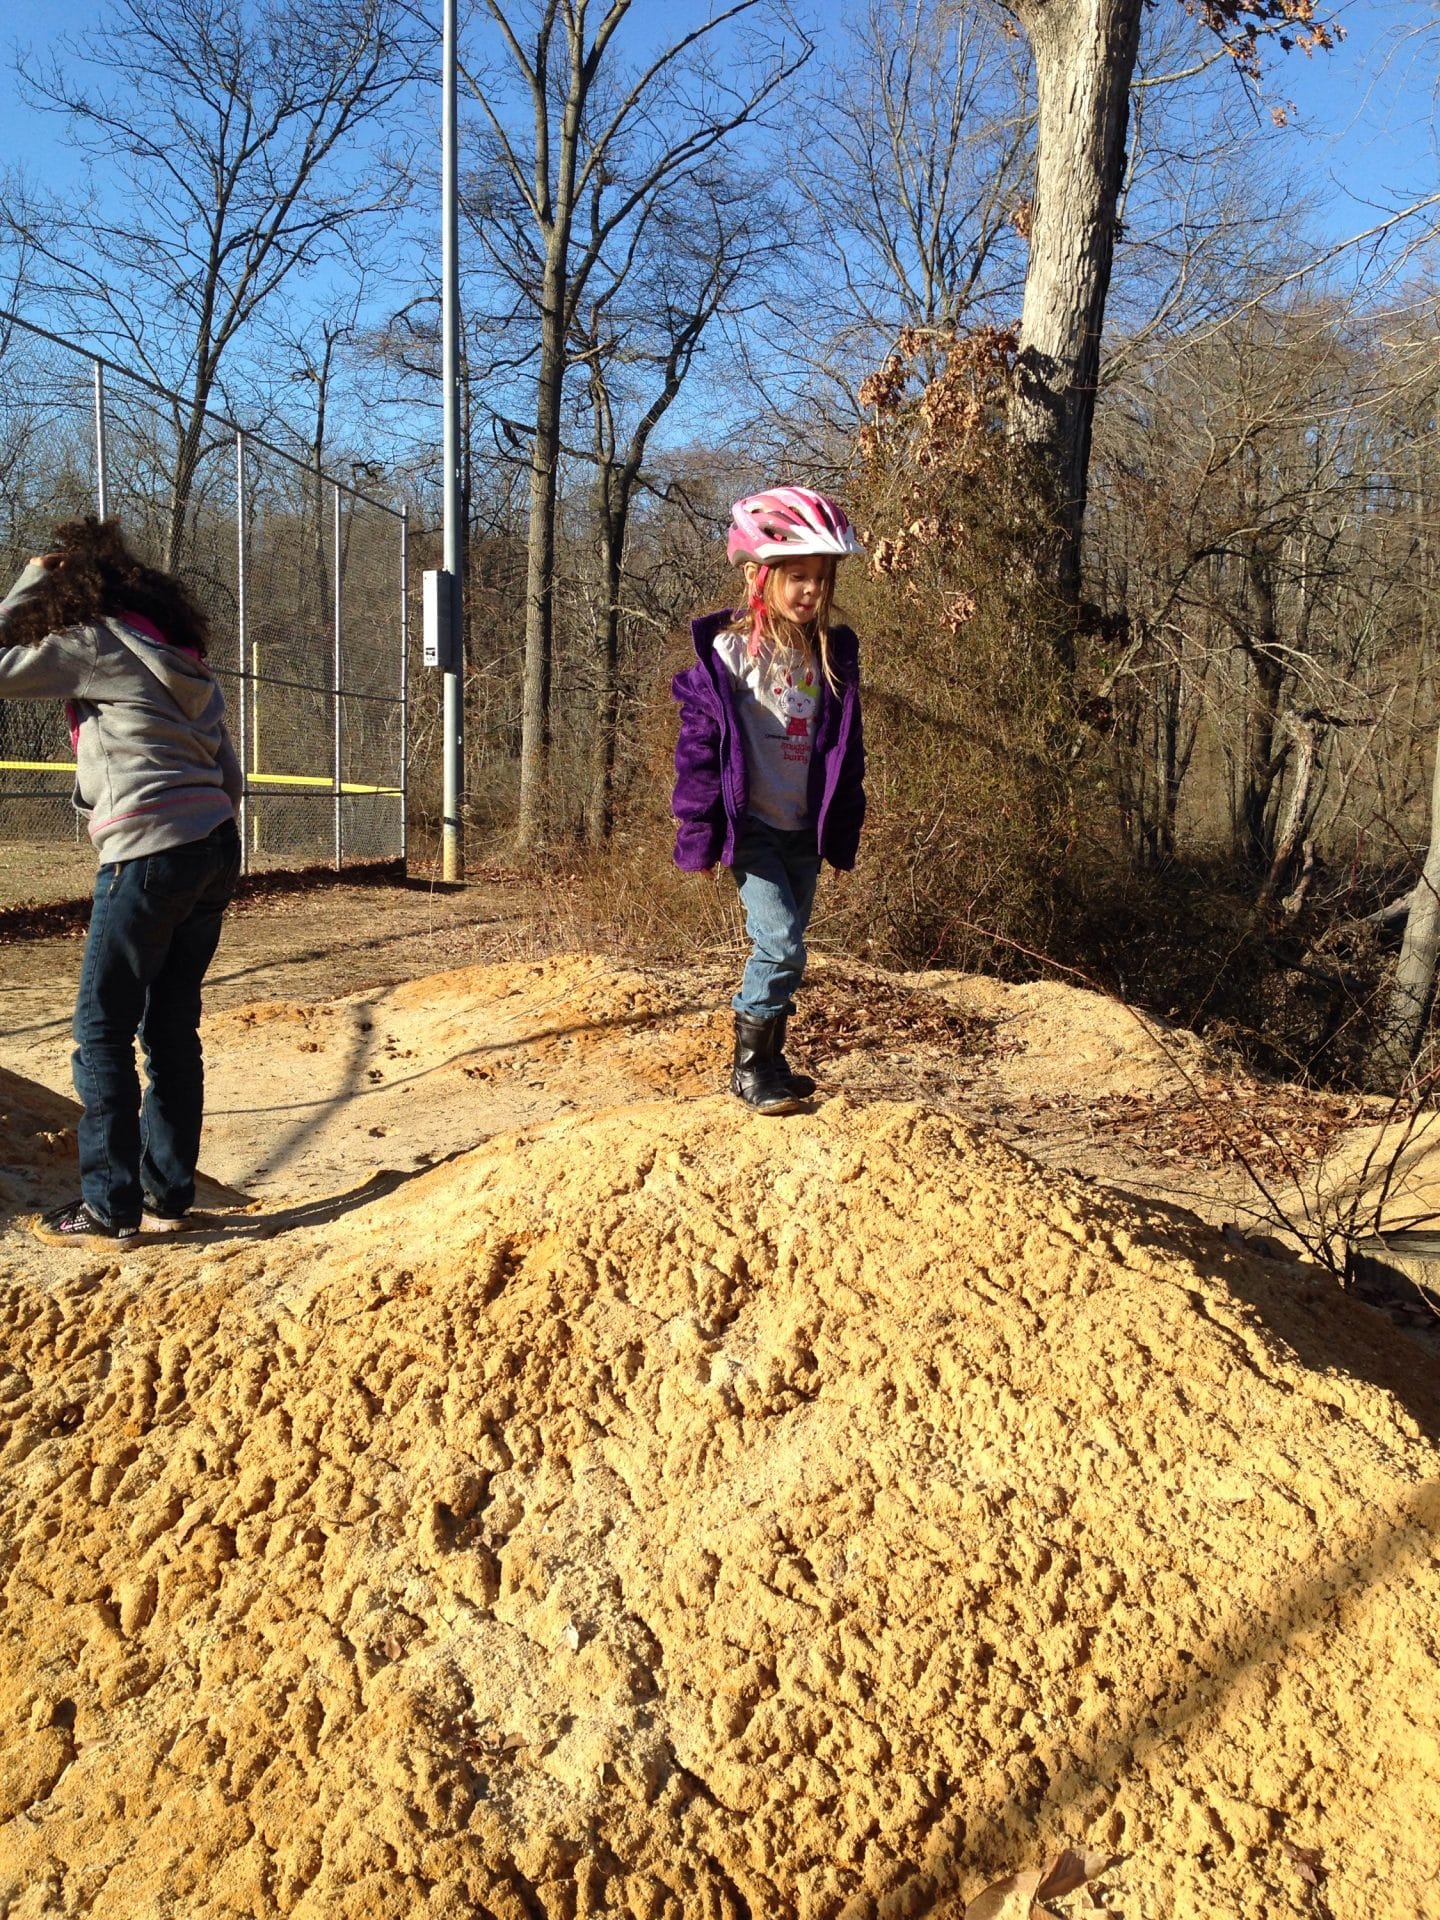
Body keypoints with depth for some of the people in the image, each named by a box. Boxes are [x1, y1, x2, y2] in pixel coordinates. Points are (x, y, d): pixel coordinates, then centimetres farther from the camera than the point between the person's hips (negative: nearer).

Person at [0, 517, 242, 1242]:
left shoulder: (96, 643, -4)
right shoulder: (184, 658, 18)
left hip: (148, 856, -8)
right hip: (214, 852, 8)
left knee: (102, 1033, 1)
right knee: (173, 1029, 12)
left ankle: (110, 1207, 5)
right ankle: (167, 1196, 17)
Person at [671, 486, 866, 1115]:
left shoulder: (833, 655, 6)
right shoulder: (730, 650, -10)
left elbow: (846, 749, 12)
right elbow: (699, 741, -9)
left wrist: (842, 830, 12)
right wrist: (700, 832, -11)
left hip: (805, 829, 5)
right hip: (750, 825, -5)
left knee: (784, 949, 11)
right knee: (781, 943, -14)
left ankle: (768, 1063, 25)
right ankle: (748, 1065, 0)